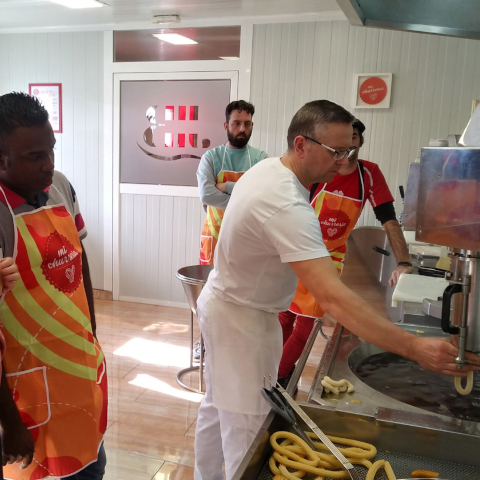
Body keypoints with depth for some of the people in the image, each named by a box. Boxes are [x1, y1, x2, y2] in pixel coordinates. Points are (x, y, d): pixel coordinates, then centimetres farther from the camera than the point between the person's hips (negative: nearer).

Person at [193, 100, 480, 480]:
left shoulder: (267, 168, -2)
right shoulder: (288, 207, -34)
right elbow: (333, 297, -41)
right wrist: (414, 347, -43)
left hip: (222, 302, 11)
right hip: (242, 320, -10)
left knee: (219, 406, 25)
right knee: (248, 426, -2)